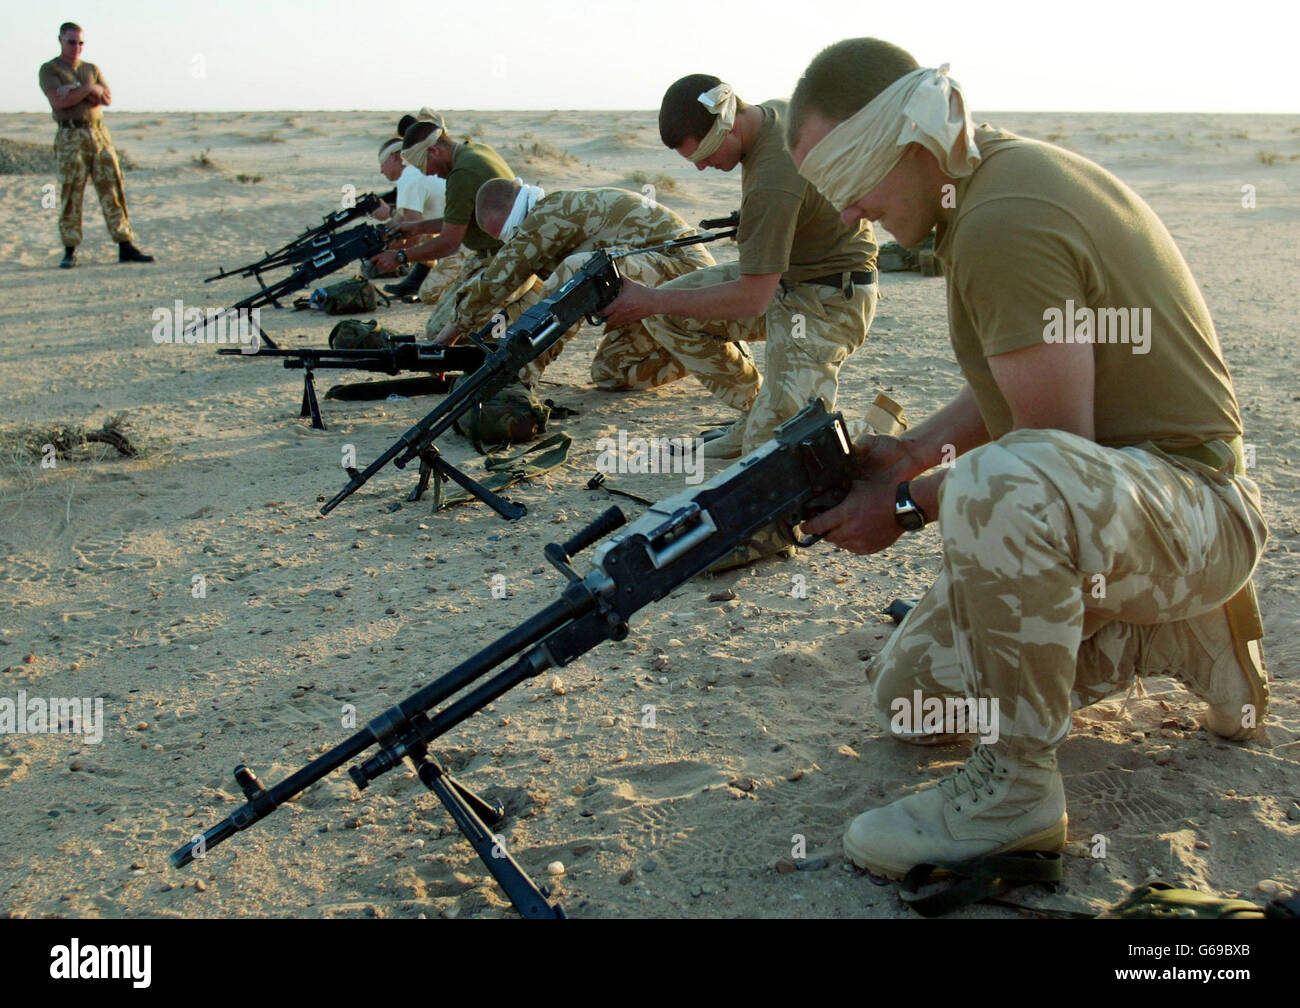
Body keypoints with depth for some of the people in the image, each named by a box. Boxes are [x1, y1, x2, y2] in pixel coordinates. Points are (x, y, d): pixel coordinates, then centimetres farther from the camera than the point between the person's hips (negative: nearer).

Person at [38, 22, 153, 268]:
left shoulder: (92, 69, 18)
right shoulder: (49, 70, 4)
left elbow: (107, 99, 3)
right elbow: (59, 101, -11)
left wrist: (76, 91, -8)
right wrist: (90, 89, -6)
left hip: (99, 134, 4)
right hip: (71, 137, -4)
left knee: (113, 189, 1)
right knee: (71, 194, -4)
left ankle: (126, 247, 2)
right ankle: (70, 251, 2)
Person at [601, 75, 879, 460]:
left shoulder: (772, 183, -33)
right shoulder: (774, 111, -4)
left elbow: (750, 300, -30)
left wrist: (651, 302, -23)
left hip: (828, 298, -10)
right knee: (666, 314, 0)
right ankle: (757, 408, 10)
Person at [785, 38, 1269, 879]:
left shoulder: (1003, 226, -25)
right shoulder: (1007, 174, 7)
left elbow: (1054, 442, -25)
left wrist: (910, 505, -13)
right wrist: (908, 454, 3)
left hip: (1197, 505, -10)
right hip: (1109, 493, 10)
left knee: (1006, 484, -44)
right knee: (910, 695, 13)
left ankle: (1017, 785, -24)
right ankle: (1181, 636, 19)